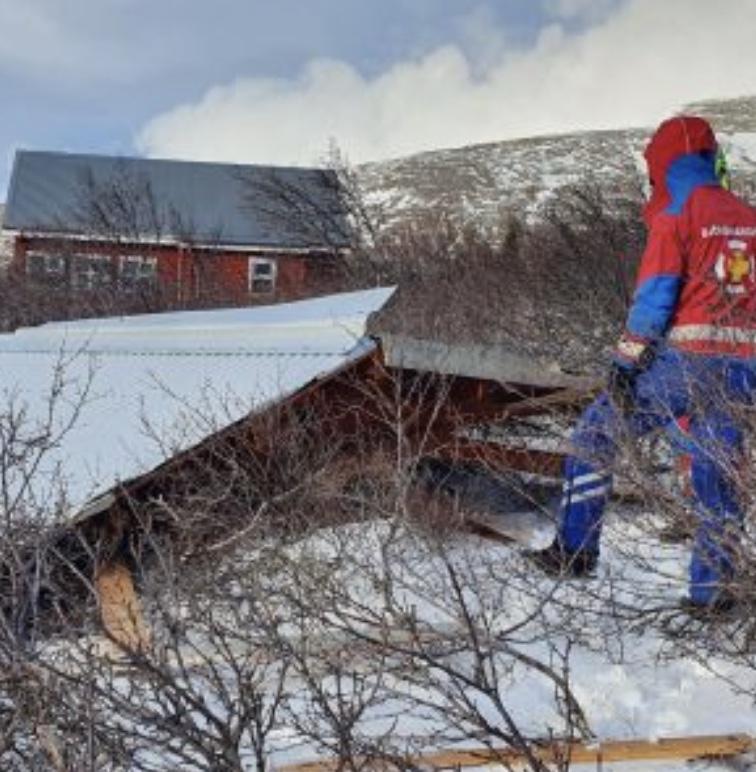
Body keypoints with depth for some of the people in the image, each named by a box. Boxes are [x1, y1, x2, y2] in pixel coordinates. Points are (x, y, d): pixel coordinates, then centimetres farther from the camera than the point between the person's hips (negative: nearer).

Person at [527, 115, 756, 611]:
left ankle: (575, 551, 6)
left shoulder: (677, 214, -4)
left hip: (681, 362, -5)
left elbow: (654, 294, -11)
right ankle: (713, 585, 10)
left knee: (597, 433, 8)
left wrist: (625, 362, -10)